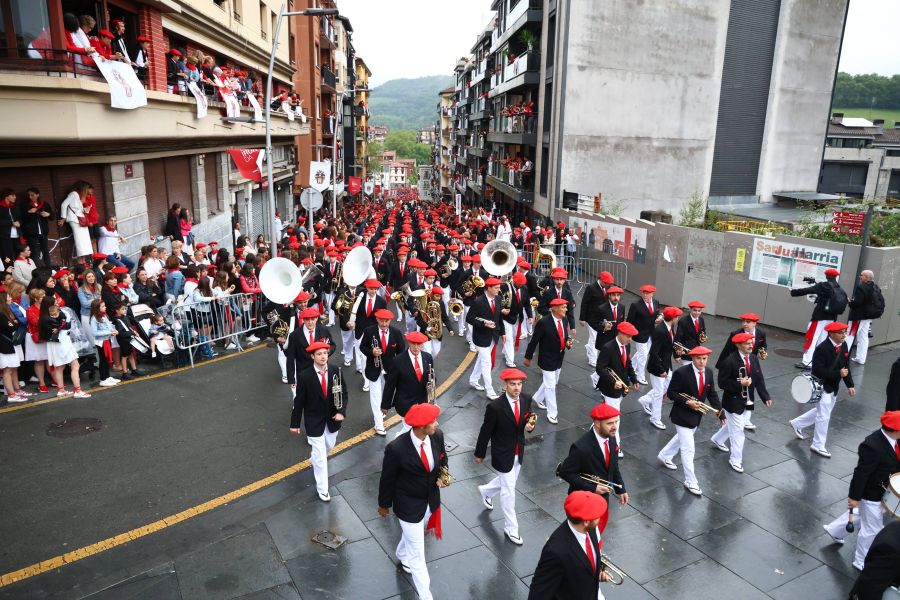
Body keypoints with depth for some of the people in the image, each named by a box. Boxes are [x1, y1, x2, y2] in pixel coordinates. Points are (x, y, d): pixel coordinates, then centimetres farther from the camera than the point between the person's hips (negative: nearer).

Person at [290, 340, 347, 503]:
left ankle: (315, 459, 59)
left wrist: (341, 411, -17)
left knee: (329, 445, 26)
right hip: (314, 421, -4)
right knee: (320, 455, 3)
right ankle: (322, 488, 19)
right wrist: (295, 423, -4)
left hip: (332, 418, 4)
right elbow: (299, 401, -11)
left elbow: (344, 392, -3)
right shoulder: (304, 376, -19)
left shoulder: (336, 371, -12)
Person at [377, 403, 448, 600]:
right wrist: (384, 504, -1)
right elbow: (387, 479, -15)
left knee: (412, 534, 33)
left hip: (431, 500, 6)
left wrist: (442, 476, -12)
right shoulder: (396, 449, -32)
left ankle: (402, 555, 65)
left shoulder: (437, 436, -17)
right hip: (409, 505, -6)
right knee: (417, 554, 6)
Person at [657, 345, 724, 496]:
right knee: (688, 449, -4)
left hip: (697, 415, 7)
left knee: (682, 438, 27)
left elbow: (712, 393, 5)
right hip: (682, 415, -7)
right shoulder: (681, 373, -22)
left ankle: (665, 456, 51)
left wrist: (720, 412, -3)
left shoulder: (709, 372, -2)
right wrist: (687, 402, -28)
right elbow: (671, 393, -16)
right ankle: (691, 482, 8)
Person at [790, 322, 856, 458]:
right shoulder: (822, 349, -24)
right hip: (822, 387, -8)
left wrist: (850, 385, 6)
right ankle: (818, 445, 13)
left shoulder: (843, 345, 0)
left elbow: (846, 366, 9)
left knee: (820, 411, 22)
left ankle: (797, 424, 40)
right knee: (824, 416, -1)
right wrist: (838, 373, -28)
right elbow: (817, 370, -26)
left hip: (834, 387, 8)